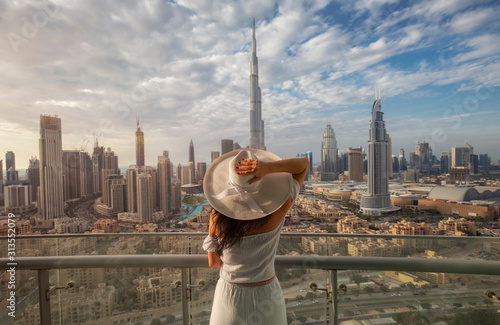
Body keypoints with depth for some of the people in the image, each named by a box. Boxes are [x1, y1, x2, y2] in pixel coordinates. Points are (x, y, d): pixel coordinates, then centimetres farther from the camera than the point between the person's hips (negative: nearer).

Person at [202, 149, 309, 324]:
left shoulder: (218, 217, -21)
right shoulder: (277, 210, -24)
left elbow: (213, 262, -5)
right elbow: (304, 163, -15)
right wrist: (268, 167, -33)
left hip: (229, 296, 0)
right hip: (266, 297, 0)